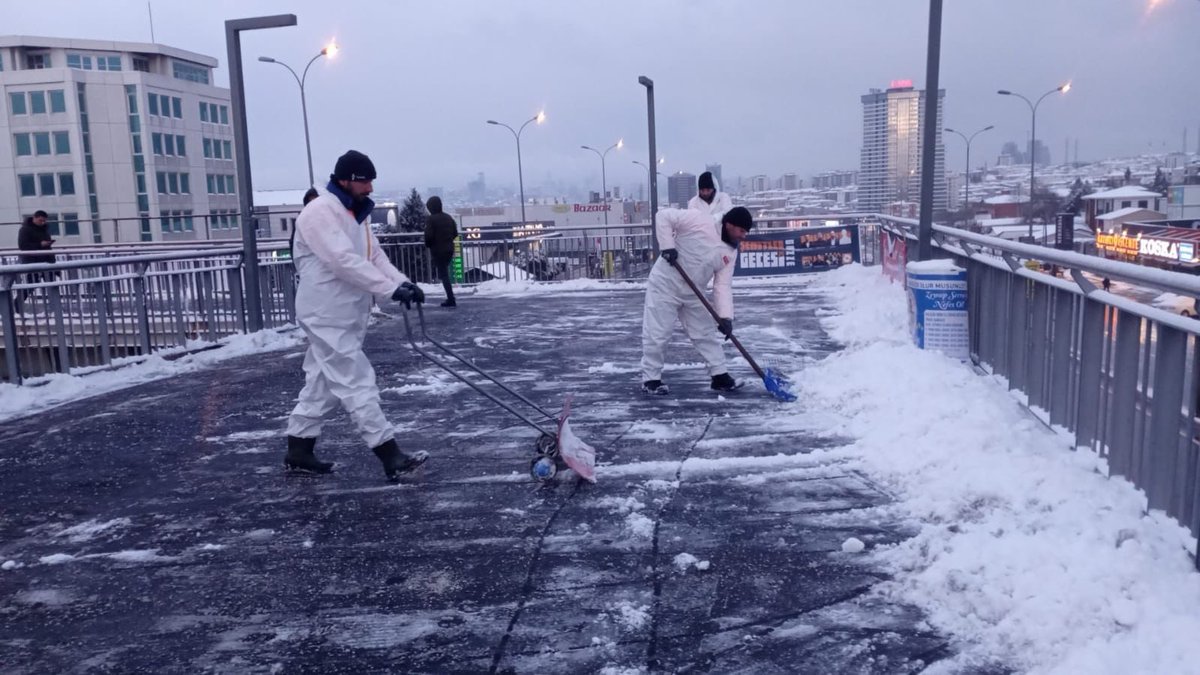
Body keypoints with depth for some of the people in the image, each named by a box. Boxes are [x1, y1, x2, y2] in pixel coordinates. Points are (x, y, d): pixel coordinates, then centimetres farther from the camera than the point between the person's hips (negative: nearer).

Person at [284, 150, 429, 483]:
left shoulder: (355, 214, 15)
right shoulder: (320, 212, -17)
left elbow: (374, 256, 10)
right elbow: (344, 262, -27)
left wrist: (402, 281, -7)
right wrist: (391, 288, -29)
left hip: (345, 315, 10)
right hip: (327, 315, -10)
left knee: (323, 383, 15)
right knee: (357, 383, -9)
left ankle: (298, 450, 26)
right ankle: (391, 457, -8)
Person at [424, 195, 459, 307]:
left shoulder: (432, 219, -13)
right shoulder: (448, 217, 8)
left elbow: (428, 235, -18)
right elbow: (455, 233, 11)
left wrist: (427, 245, 1)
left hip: (438, 250, -7)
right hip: (449, 249, 7)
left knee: (443, 275, -4)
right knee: (445, 273, 19)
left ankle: (451, 299, -9)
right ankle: (450, 297, 18)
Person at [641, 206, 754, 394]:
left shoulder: (730, 253, 2)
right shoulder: (700, 220, -17)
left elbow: (723, 286, -1)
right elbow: (664, 216, -15)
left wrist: (725, 316, -12)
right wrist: (668, 246, -23)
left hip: (692, 294, 7)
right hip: (665, 285, -7)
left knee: (706, 333, 10)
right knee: (657, 334, -4)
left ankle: (720, 376, 20)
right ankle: (650, 379, 9)